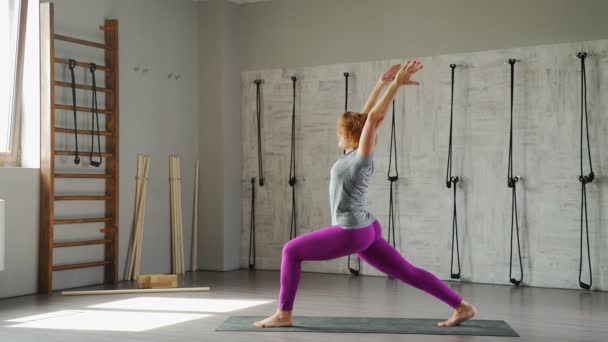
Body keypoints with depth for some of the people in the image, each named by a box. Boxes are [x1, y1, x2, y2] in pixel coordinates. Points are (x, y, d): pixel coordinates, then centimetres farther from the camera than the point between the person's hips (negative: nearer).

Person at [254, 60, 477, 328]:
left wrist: (397, 84, -20)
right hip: (365, 230, 9)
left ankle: (284, 314, 5)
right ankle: (462, 307, 9)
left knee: (291, 251, -1)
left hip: (352, 233, -9)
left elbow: (372, 117, -20)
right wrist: (383, 82, 14)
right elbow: (366, 114, 13)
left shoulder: (362, 156, -12)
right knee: (407, 272, 9)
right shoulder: (354, 155, 8)